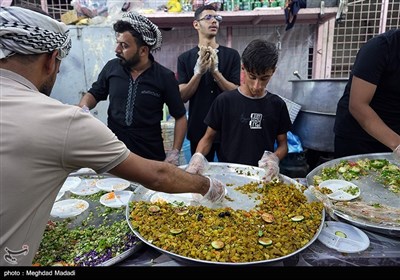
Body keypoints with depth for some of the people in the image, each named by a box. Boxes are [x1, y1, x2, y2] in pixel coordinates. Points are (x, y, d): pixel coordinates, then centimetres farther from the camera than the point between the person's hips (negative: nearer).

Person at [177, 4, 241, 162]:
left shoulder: (231, 55, 0)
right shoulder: (185, 58, 1)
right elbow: (182, 96, -5)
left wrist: (215, 71, -21)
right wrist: (199, 72, -20)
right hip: (198, 129, 0)